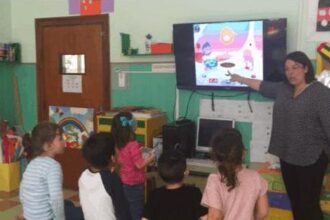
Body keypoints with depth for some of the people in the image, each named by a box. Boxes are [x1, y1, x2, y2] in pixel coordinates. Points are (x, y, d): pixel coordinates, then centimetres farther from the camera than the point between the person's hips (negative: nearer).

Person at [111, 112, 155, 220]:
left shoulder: (119, 144, -1)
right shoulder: (133, 145, -25)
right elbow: (139, 165, -23)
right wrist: (150, 158, -7)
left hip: (124, 182, 8)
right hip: (134, 184, -7)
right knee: (137, 210, 8)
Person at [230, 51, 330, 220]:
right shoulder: (283, 89, 8)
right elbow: (262, 86, 24)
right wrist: (241, 79, 30)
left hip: (311, 158, -7)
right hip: (287, 155, 7)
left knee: (309, 204, -3)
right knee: (295, 201, 16)